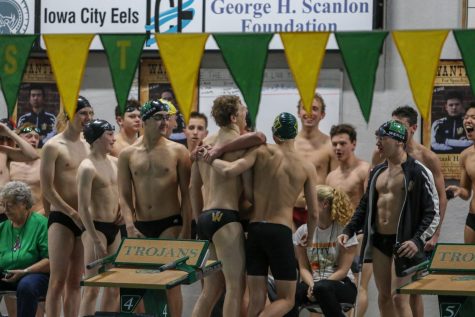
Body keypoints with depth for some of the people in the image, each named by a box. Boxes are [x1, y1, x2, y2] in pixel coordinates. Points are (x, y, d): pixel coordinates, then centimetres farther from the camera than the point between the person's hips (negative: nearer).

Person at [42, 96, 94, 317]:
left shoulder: (88, 146, 13)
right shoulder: (53, 146, -6)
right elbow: (47, 189, -11)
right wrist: (73, 214, -14)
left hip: (84, 220, 6)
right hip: (61, 219, -6)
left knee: (75, 280, 8)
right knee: (58, 280, -8)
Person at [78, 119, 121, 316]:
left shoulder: (115, 162, 8)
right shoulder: (88, 167, -15)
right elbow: (83, 209, -18)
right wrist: (96, 241, -21)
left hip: (114, 227, 8)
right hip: (96, 227, -8)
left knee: (114, 286, 10)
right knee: (92, 288, -8)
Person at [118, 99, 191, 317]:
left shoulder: (177, 151, 0)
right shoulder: (127, 155, 5)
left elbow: (186, 195, -1)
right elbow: (124, 196, 3)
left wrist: (185, 231, -8)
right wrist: (130, 227, -11)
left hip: (170, 224, -3)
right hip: (140, 226, 3)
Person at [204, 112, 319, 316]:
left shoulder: (262, 152, 1)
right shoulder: (307, 168, 2)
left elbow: (229, 171, -13)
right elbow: (313, 212, 5)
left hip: (254, 230, 3)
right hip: (280, 231, -3)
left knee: (257, 299, 9)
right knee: (286, 300, 5)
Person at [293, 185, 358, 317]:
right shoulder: (302, 232, 7)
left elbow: (343, 270, -8)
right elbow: (304, 267, 5)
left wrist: (317, 286, -19)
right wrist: (311, 285, -17)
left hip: (341, 284, -2)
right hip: (312, 283, 2)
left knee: (322, 288, -40)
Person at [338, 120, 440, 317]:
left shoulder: (418, 172, -10)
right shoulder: (377, 172, 12)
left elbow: (433, 212, -11)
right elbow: (365, 205, 22)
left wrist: (418, 240, -23)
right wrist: (348, 231, 10)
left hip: (402, 243, -7)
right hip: (378, 241, 7)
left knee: (399, 298, -11)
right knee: (383, 297, 10)